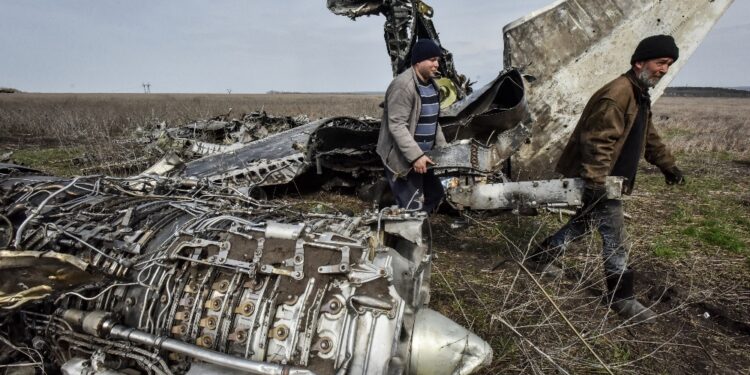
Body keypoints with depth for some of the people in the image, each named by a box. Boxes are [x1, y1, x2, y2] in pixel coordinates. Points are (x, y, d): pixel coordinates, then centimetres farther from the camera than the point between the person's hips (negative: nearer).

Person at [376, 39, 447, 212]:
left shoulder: (431, 84, 12)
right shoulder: (403, 85, -20)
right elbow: (397, 126, -25)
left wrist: (442, 147, 14)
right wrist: (415, 156, -30)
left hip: (422, 155, 10)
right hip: (402, 158, -10)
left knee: (435, 194, 17)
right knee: (413, 208, -9)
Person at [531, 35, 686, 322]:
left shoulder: (640, 95, 15)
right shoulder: (617, 94, -20)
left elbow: (647, 135, 27)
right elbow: (597, 142, -27)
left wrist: (667, 165, 29)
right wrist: (595, 184, -30)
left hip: (610, 178, 11)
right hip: (602, 180, -11)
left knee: (586, 222, 20)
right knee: (616, 240, -2)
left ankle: (543, 256, 34)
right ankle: (620, 297, 12)